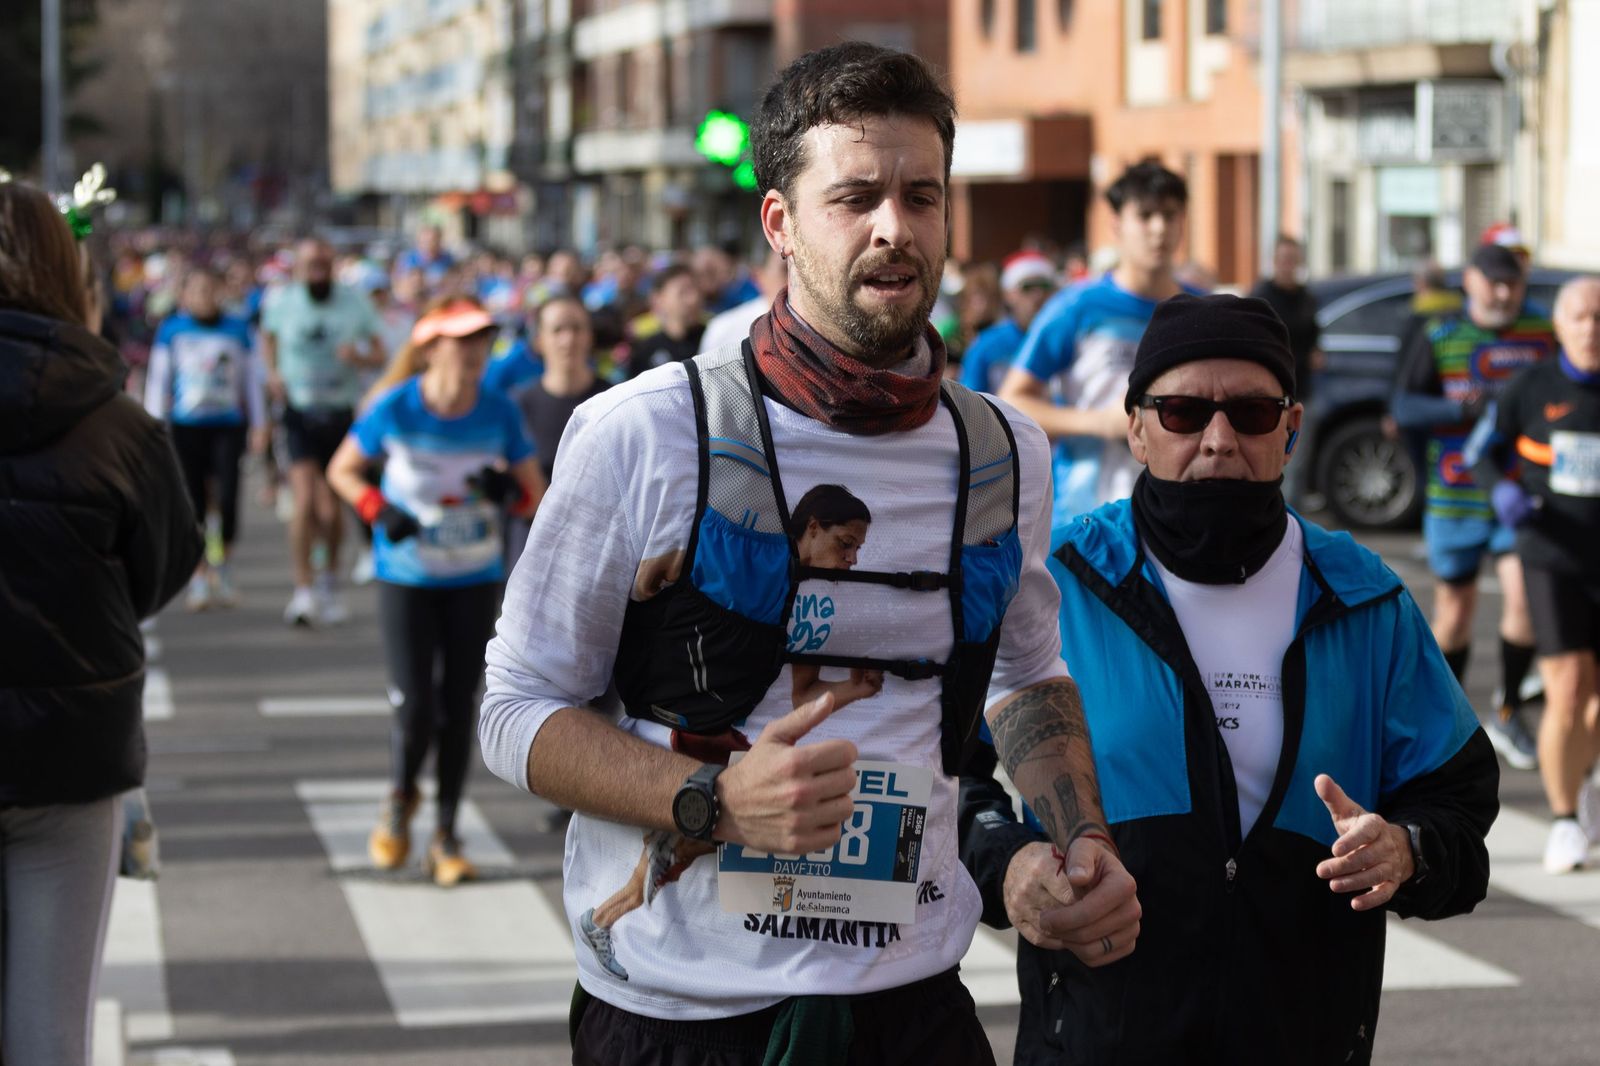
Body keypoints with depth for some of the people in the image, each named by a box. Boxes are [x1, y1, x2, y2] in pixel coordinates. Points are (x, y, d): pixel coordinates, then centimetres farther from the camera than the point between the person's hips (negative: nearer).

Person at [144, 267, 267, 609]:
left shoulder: (237, 330, 8)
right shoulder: (172, 331, 5)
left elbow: (251, 379, 14)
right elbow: (158, 379, 7)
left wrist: (259, 423, 11)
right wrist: (155, 424, 2)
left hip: (228, 426, 1)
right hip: (186, 427, -1)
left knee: (227, 496, -11)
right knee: (193, 503, -1)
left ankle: (223, 566, 9)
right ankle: (198, 577, 8)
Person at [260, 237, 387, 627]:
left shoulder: (355, 303, 0)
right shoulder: (281, 303, 0)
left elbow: (379, 353, 4)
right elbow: (268, 336, 20)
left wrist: (360, 356, -18)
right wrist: (272, 372, 2)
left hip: (341, 414, 1)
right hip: (300, 413, -1)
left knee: (330, 510, 5)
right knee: (305, 500, -17)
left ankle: (329, 581, 32)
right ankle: (303, 591, -13)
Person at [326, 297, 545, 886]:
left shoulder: (498, 412, -8)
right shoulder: (395, 409, -12)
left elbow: (538, 494, 0)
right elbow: (341, 469, 1)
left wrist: (510, 489, -22)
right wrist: (378, 510, -16)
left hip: (476, 578, 2)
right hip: (406, 575, -2)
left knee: (458, 706, 4)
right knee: (415, 709, -8)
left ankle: (446, 837, 17)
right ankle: (400, 799, 24)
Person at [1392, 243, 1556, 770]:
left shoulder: (1544, 337, 3)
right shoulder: (1438, 339, 0)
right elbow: (1404, 408, -6)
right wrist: (1466, 410, -22)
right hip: (1455, 498, 0)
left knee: (1524, 598, -14)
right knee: (1454, 612, 8)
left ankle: (1508, 713, 4)